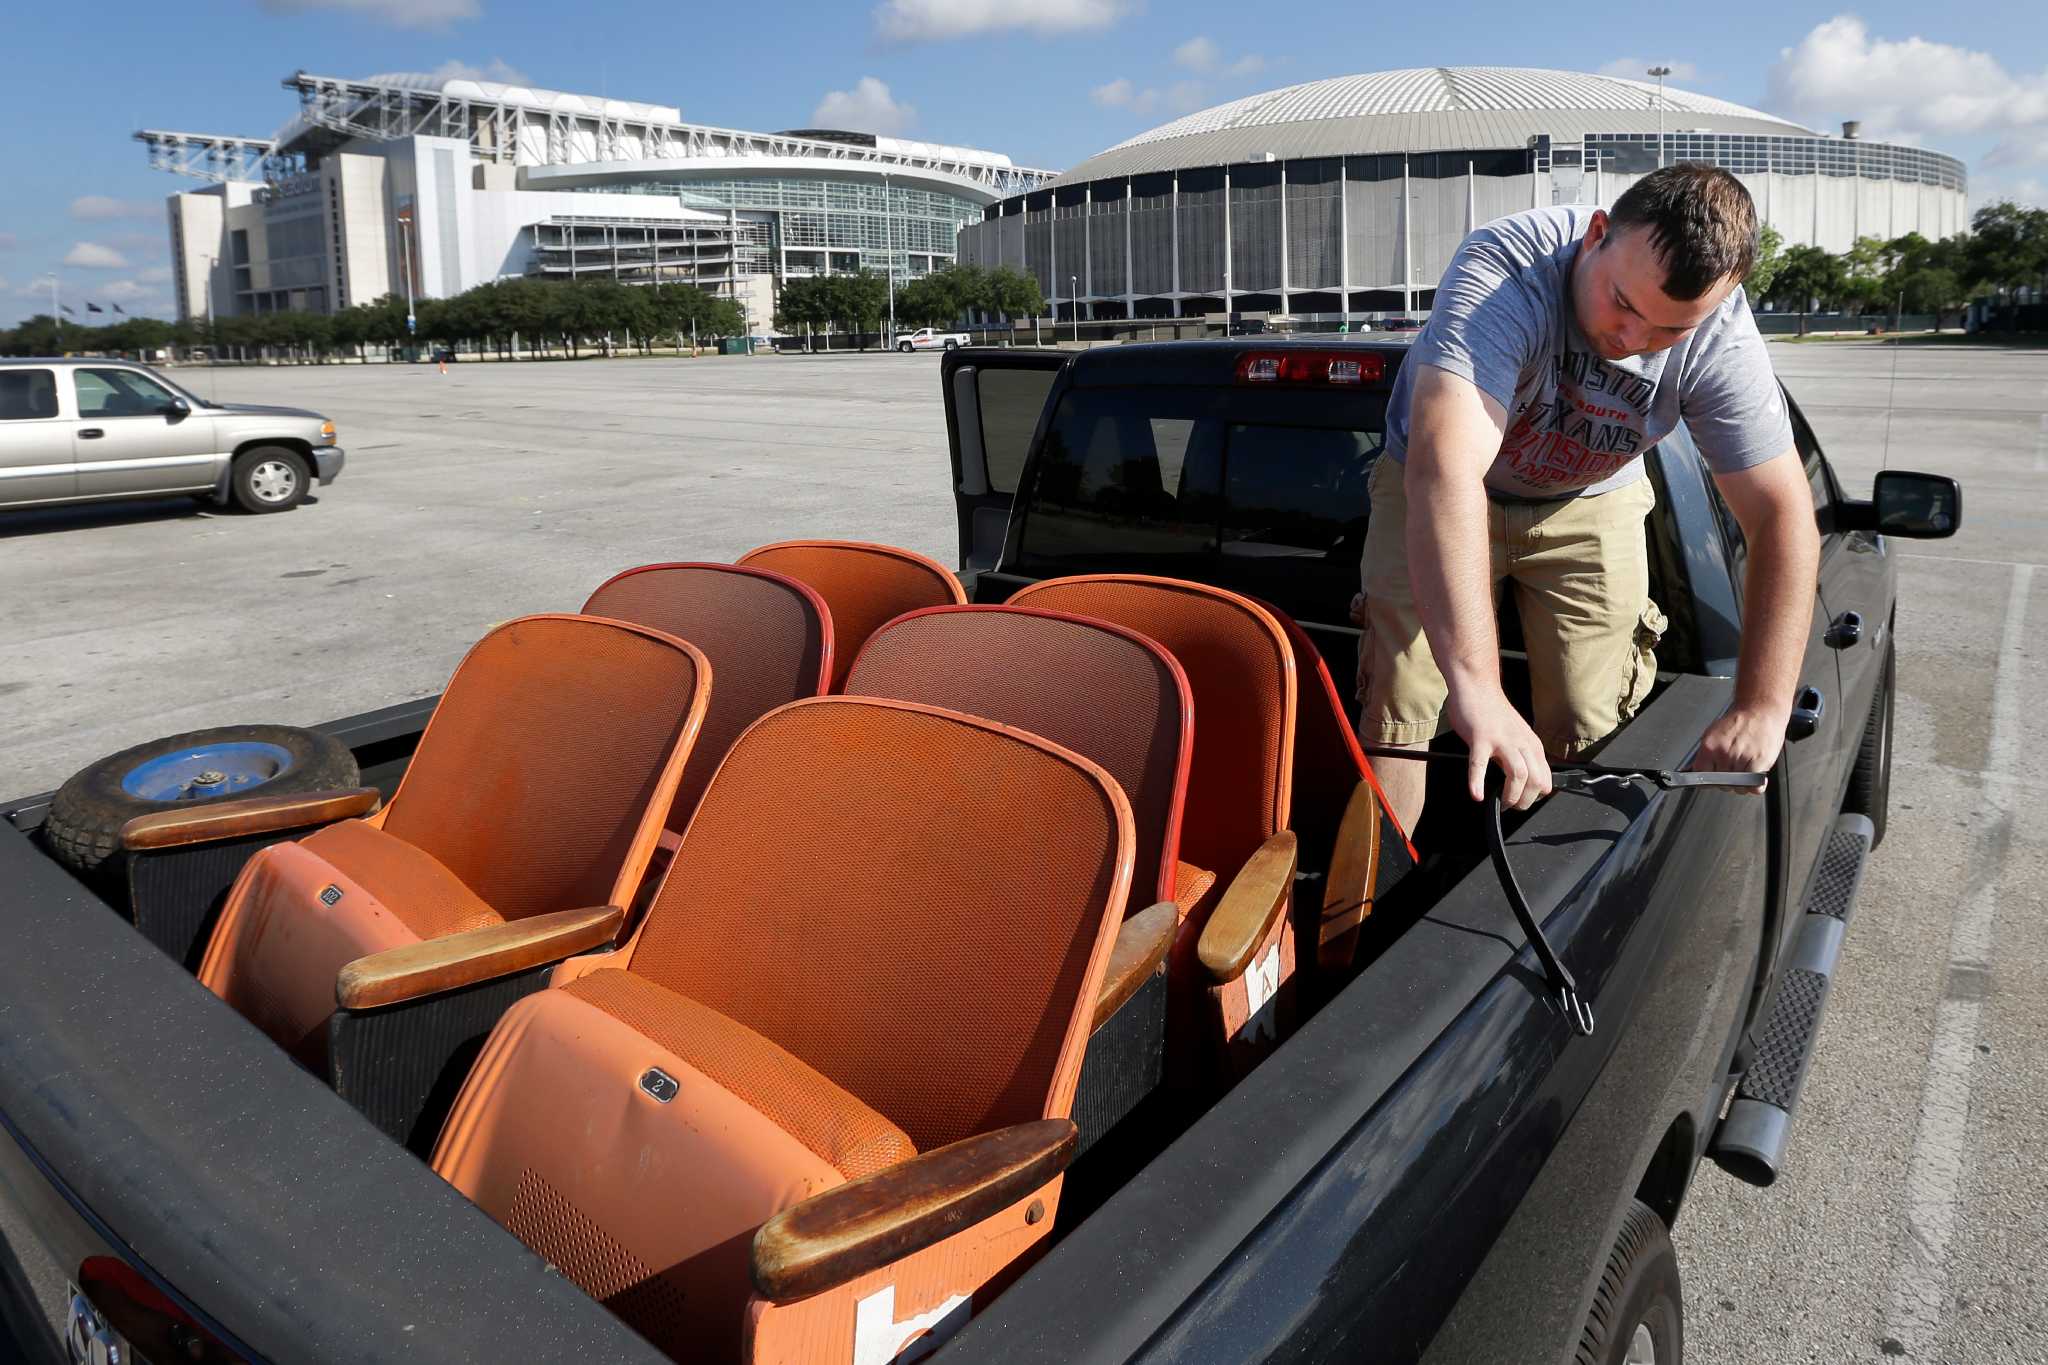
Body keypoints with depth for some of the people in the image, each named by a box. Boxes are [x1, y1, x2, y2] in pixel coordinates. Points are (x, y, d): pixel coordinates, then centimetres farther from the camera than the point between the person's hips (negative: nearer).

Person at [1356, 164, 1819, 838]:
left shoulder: (1722, 340, -24)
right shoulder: (1503, 271, -37)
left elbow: (1783, 516, -20)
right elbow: (1446, 468, -51)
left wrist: (1762, 710, -30)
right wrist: (1476, 685, -60)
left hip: (1592, 504, 3)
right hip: (1438, 492, -2)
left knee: (1583, 741, -3)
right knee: (1397, 716, -12)